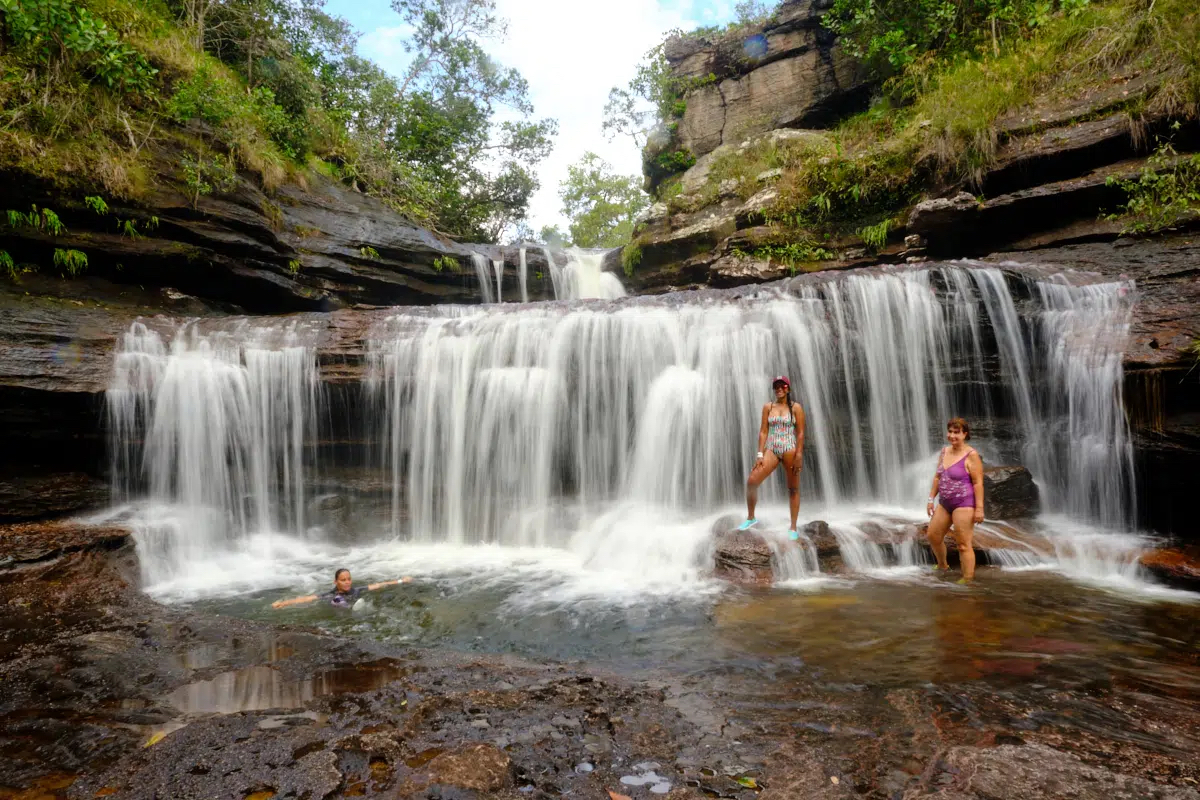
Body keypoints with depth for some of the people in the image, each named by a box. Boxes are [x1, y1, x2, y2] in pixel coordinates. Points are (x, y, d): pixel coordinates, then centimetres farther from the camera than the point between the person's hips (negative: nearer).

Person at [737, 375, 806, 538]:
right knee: (751, 481, -10)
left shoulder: (796, 407, 0)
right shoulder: (768, 407, 8)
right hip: (771, 449, 3)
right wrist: (760, 454, -2)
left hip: (790, 450, -2)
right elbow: (763, 431, 5)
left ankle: (793, 528, 12)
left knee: (793, 489, 4)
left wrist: (799, 456, -11)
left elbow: (800, 433, -3)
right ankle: (751, 517, 8)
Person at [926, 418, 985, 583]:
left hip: (964, 504, -8)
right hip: (944, 503, 8)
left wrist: (979, 508, -19)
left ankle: (968, 579, 5)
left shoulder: (971, 455, -14)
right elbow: (937, 477, 14)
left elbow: (978, 483, -15)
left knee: (963, 545, -4)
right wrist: (931, 499, 12)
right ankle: (942, 565, 40)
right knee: (933, 535, 17)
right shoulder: (944, 452, 8)